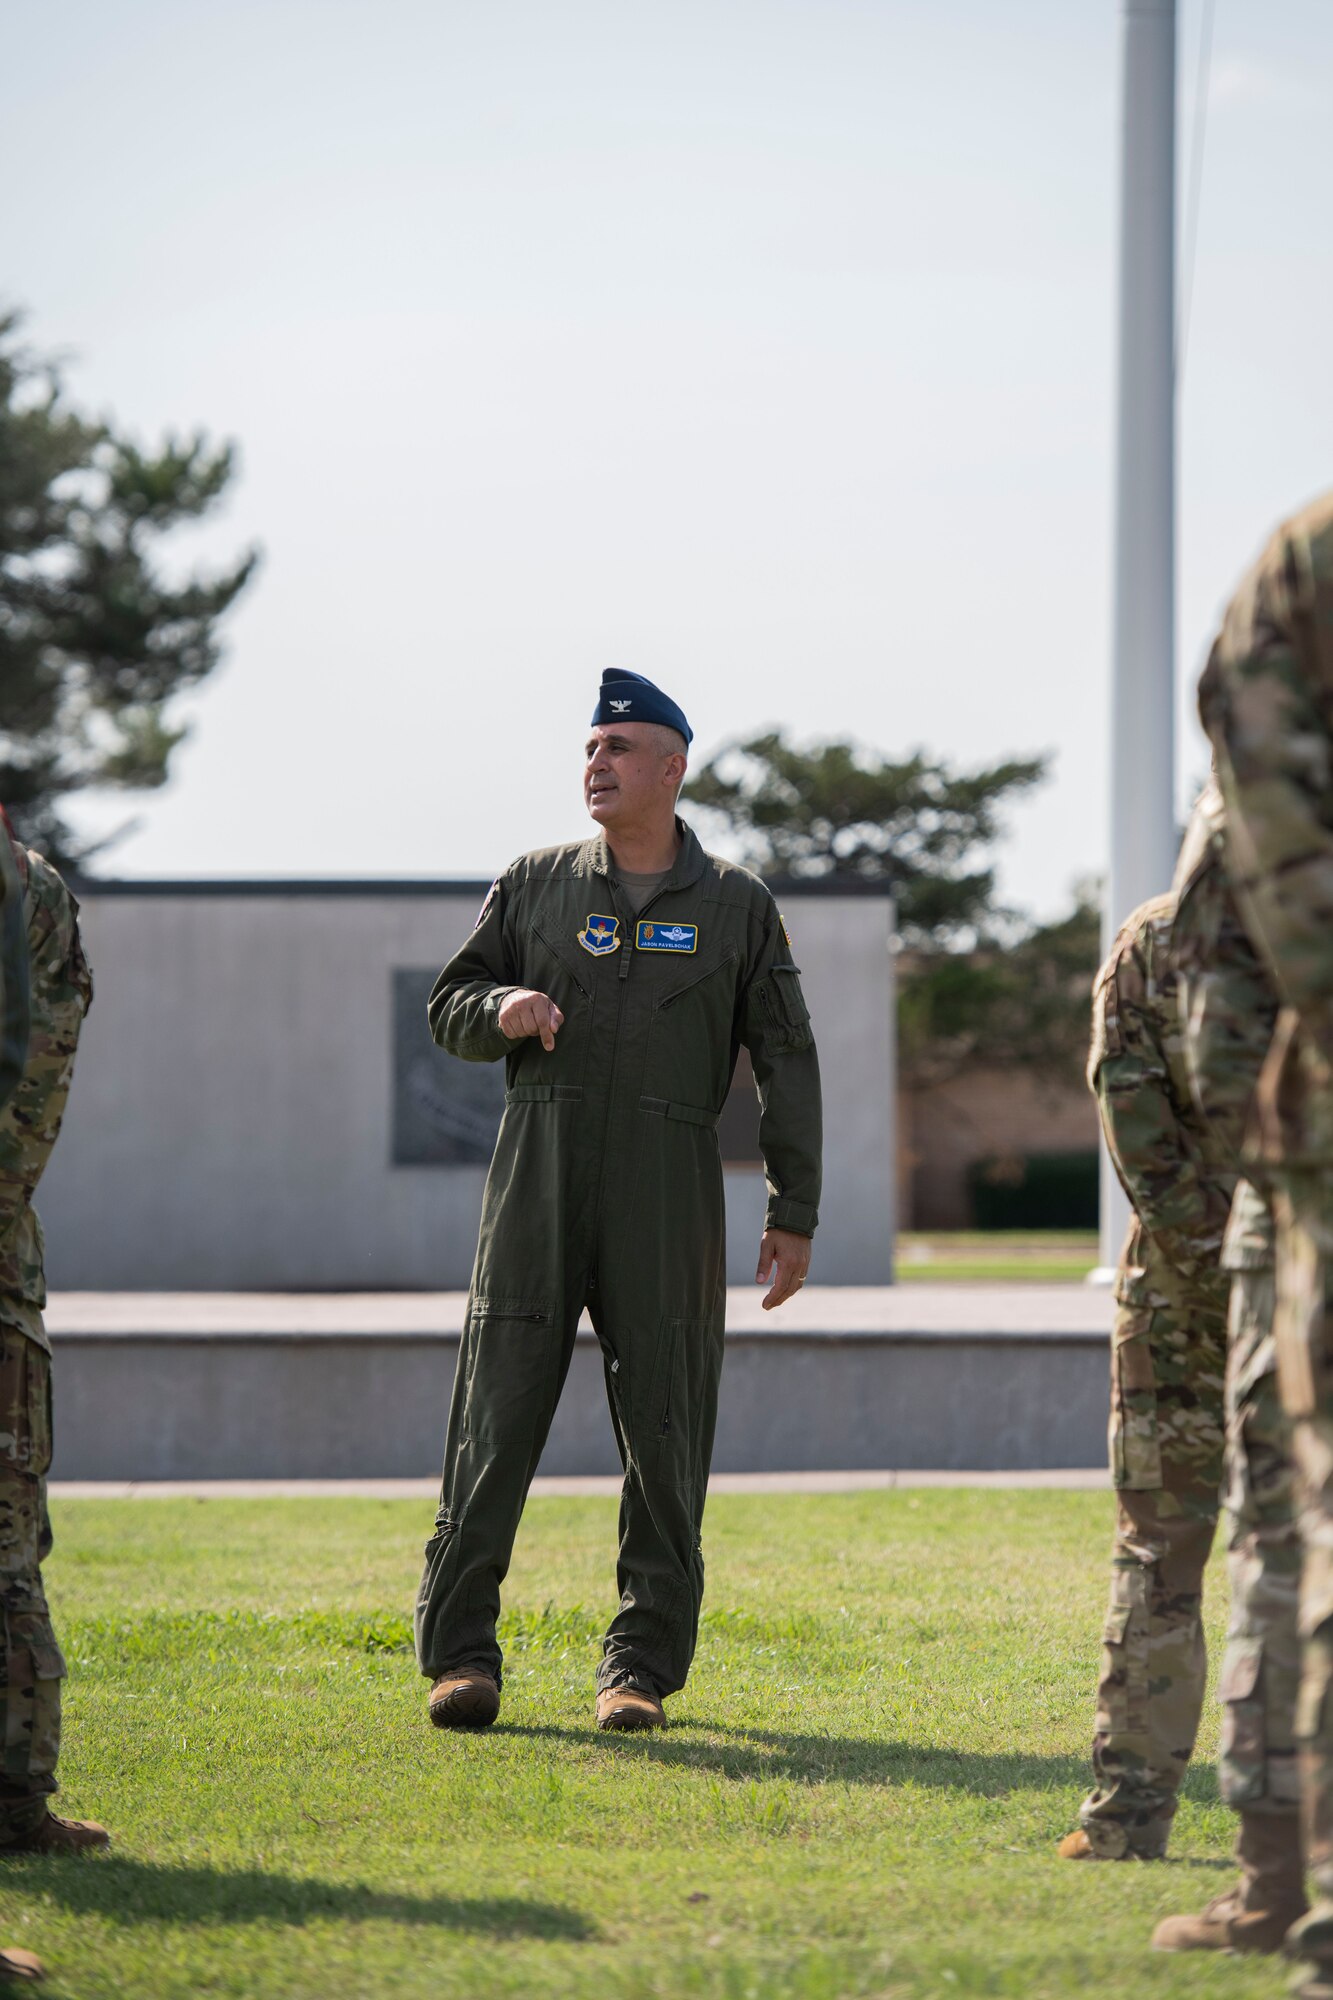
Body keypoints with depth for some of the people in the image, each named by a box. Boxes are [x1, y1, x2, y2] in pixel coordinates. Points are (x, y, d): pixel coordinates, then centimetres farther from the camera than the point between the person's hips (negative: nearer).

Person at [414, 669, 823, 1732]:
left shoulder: (737, 905, 8)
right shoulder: (536, 884, 10)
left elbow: (787, 1065, 8)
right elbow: (450, 1004, 14)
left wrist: (794, 1214, 2)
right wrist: (501, 1008, -11)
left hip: (668, 1186, 0)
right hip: (539, 1173, 0)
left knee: (665, 1426, -2)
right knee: (497, 1414, -4)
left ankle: (642, 1668, 5)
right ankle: (459, 1649, 1)